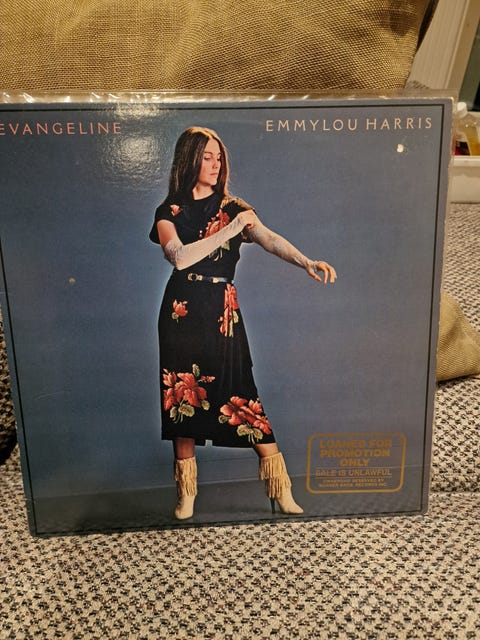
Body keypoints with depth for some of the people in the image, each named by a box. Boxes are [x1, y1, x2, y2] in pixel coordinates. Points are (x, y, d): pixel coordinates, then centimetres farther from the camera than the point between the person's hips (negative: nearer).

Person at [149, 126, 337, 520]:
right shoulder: (169, 212, 5)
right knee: (183, 399, 6)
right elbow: (179, 256, -14)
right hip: (182, 313, 0)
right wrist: (229, 230, -16)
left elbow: (270, 239, -11)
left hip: (222, 314, 0)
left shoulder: (233, 208, 7)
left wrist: (307, 262, -30)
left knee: (242, 398, -4)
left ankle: (281, 491, 9)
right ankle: (186, 494, 24)